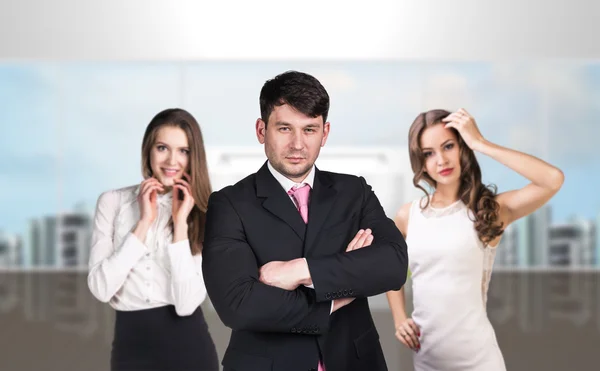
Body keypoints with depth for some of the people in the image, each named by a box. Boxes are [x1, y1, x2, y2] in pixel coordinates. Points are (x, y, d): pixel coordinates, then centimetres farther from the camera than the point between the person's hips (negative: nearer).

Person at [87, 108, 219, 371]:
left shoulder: (204, 216, -1)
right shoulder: (112, 202, 0)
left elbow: (186, 303, -14)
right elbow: (101, 288, -11)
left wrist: (180, 223, -14)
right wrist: (144, 222, -12)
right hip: (130, 345, 1)